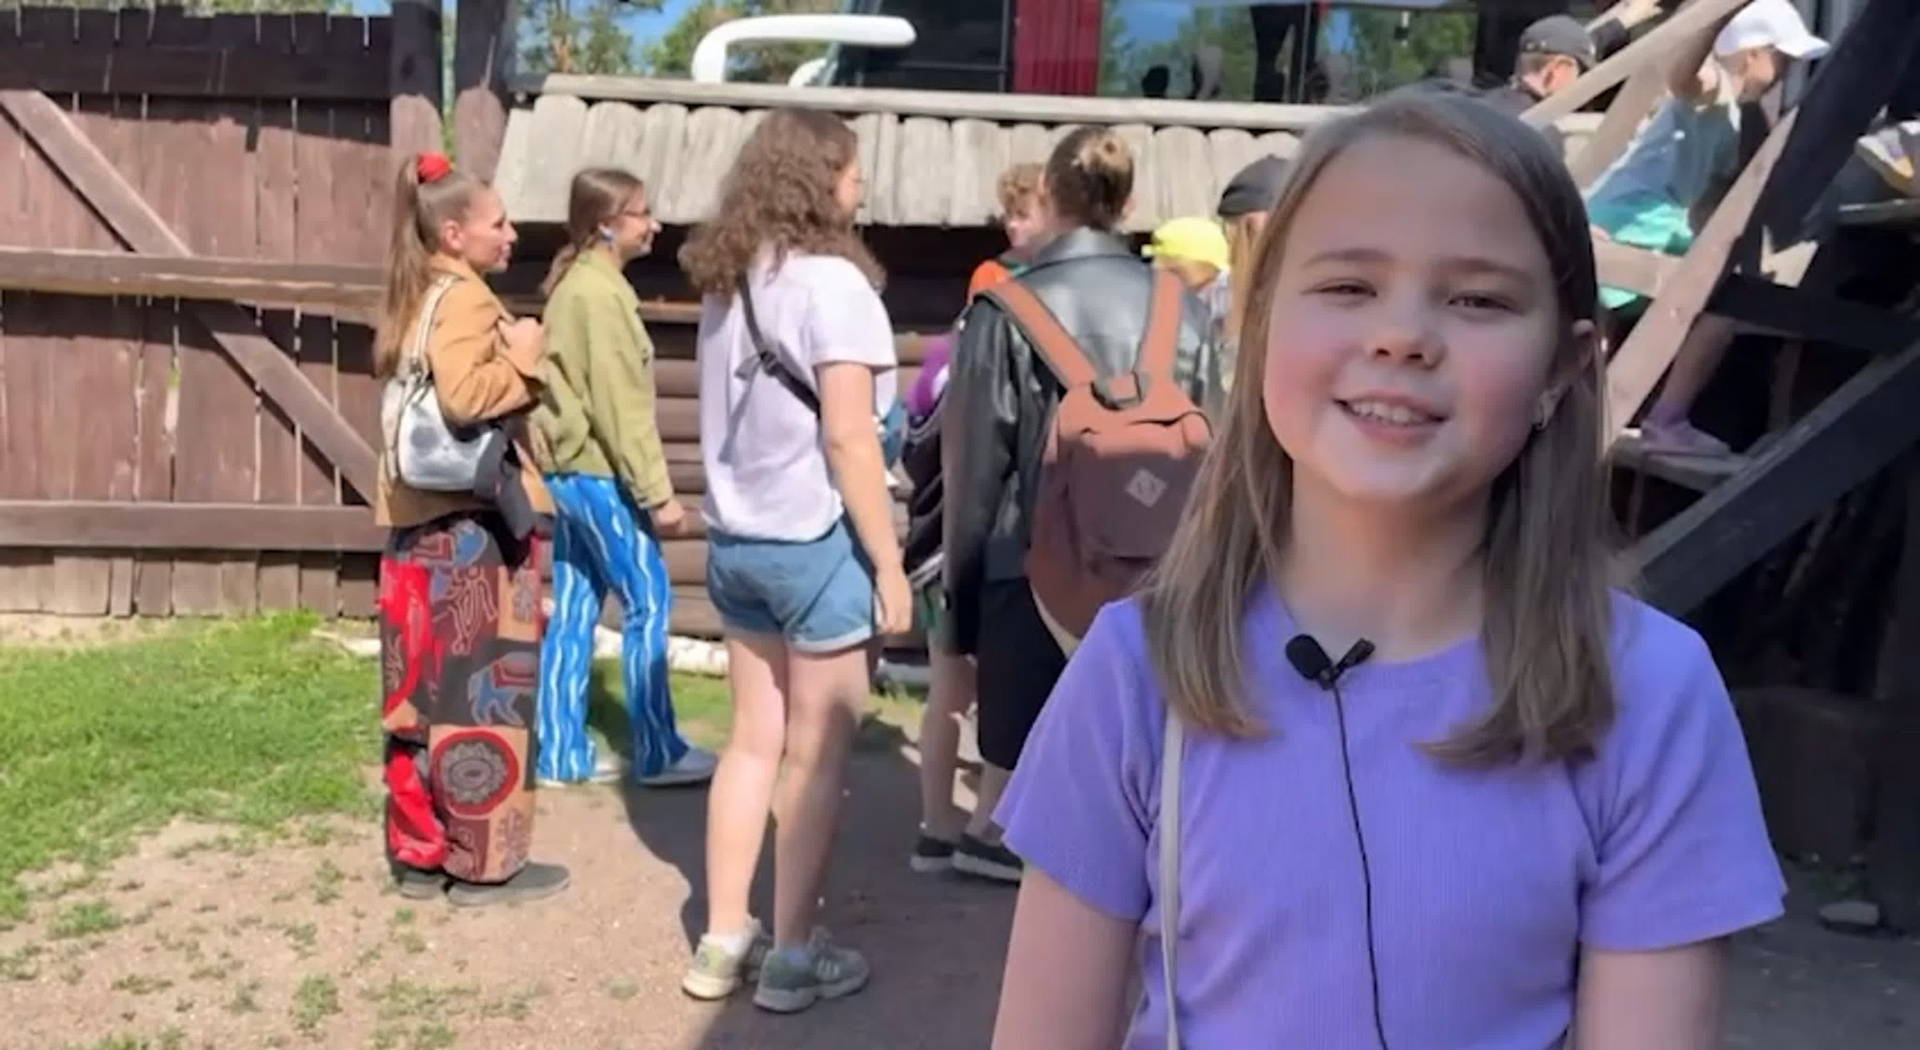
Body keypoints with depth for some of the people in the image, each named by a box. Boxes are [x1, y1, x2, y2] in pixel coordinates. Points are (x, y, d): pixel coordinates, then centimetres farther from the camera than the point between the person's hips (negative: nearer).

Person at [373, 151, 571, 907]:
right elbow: (462, 397, -27)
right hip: (472, 522, -9)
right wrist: (524, 362, -12)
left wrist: (508, 362, 11)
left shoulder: (416, 299, 16)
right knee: (482, 695, -1)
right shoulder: (466, 298, -12)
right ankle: (485, 863, 7)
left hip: (419, 522, 9)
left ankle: (420, 853, 20)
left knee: (425, 694, 12)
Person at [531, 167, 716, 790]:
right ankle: (658, 754, 6)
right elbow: (619, 405, -20)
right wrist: (657, 492, -18)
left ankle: (561, 754, 15)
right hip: (598, 472, -10)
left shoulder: (578, 283, 14)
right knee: (648, 603, -1)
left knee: (573, 611, 11)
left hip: (567, 469, 10)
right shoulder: (599, 292, -16)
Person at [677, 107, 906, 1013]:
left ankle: (721, 944, 20)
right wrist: (889, 560, -13)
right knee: (817, 754, 4)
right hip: (817, 541, -7)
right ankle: (794, 958, 13)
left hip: (735, 538, 7)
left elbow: (731, 416, 12)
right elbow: (847, 439, -17)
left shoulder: (725, 280, 9)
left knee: (753, 740, 14)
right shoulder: (830, 279, -14)